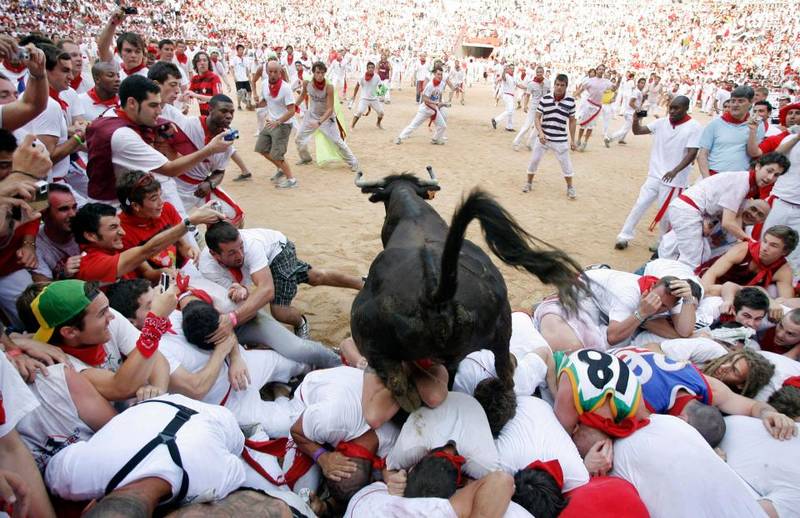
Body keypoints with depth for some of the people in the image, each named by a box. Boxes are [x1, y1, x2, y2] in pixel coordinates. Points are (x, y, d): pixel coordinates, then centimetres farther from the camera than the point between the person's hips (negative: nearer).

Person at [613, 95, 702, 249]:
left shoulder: (694, 127, -9)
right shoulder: (661, 123, 3)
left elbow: (692, 154, -15)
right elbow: (637, 131, 3)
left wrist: (675, 171, -27)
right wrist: (636, 120, -19)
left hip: (674, 180, -4)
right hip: (654, 175, 4)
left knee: (665, 213, 7)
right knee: (640, 205, 3)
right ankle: (624, 236, 13)